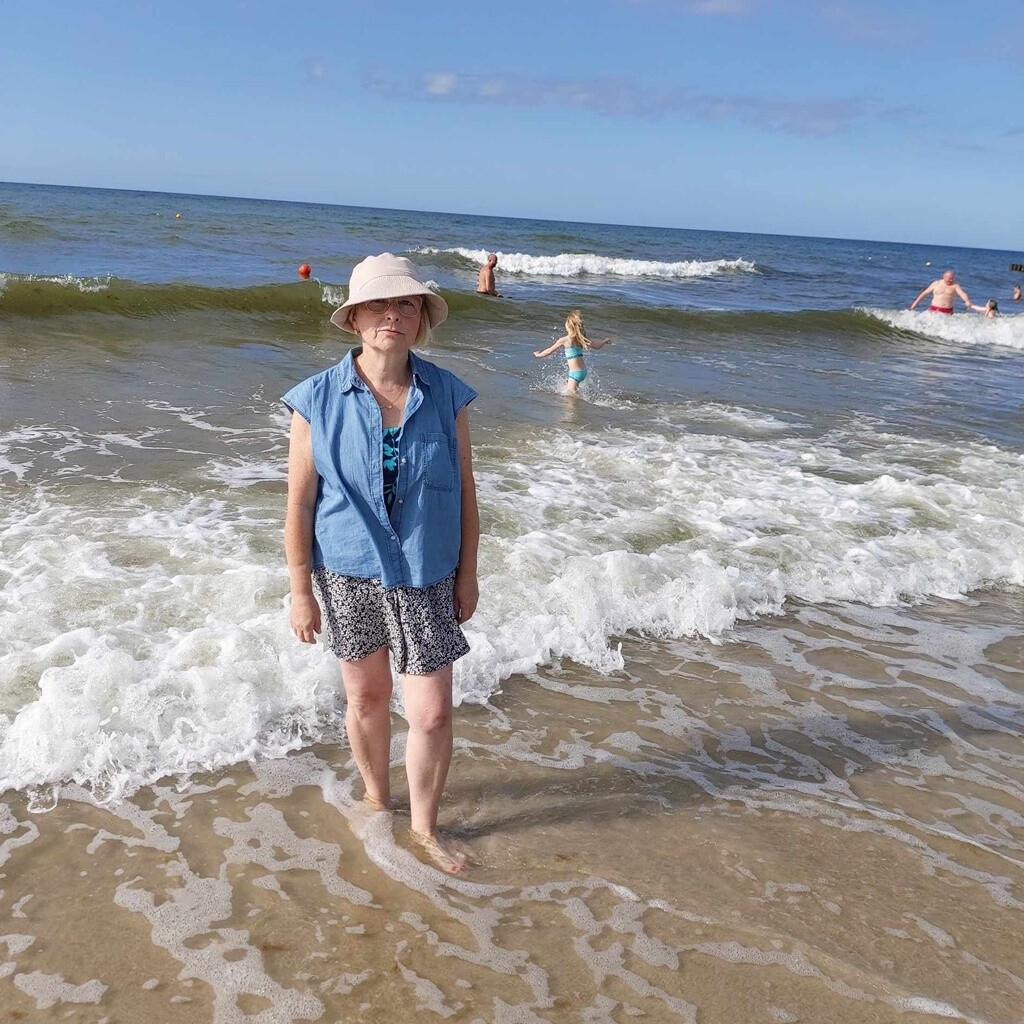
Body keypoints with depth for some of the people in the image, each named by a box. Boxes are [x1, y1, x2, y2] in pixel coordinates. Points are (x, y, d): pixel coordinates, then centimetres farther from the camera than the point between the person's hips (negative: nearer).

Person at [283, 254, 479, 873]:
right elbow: (300, 503, -6)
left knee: (433, 713, 2)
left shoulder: (447, 396, -5)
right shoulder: (318, 401, -10)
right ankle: (378, 800, 43)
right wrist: (301, 591, -4)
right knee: (366, 698, 17)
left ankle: (425, 826, 27)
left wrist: (468, 573, 3)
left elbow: (464, 490, 1)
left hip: (425, 578, 1)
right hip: (348, 574, 0)